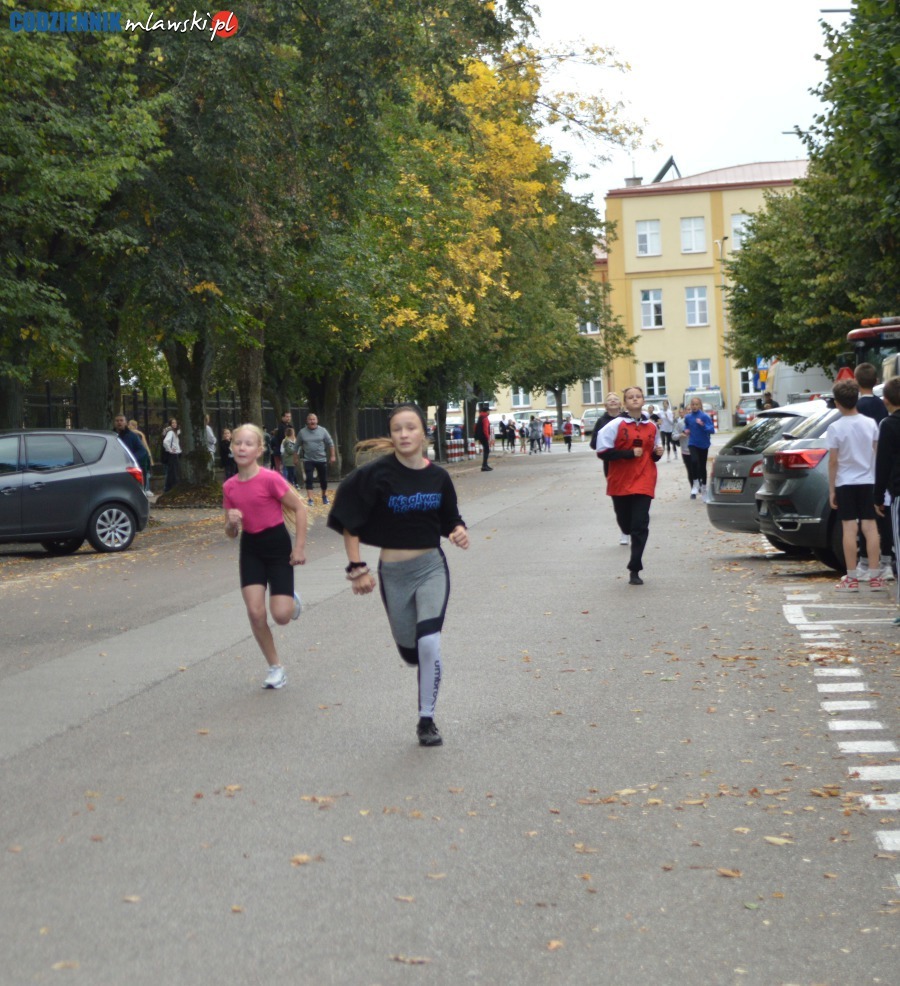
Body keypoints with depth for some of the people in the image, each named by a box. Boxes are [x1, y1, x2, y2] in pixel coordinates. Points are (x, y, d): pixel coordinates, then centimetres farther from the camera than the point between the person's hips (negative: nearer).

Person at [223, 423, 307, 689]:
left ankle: (292, 600, 27)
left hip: (278, 546, -4)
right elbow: (231, 533, 8)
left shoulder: (270, 479, -17)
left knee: (281, 616, -11)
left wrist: (300, 547, -11)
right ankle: (275, 667, 12)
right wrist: (232, 522, -16)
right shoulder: (230, 487, 0)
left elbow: (300, 508, -10)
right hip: (250, 549, 4)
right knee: (255, 613, -6)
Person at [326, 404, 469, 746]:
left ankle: (427, 720, 3)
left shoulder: (438, 476, -3)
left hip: (431, 567, 0)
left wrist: (459, 532, -10)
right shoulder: (377, 473, -12)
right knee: (410, 652, 9)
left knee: (429, 645, -15)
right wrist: (357, 568, -10)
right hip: (393, 573, 0)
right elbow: (348, 522, -7)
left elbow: (450, 519, 12)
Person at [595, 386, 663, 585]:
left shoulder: (651, 427, 10)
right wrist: (629, 453, -15)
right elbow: (603, 452, -10)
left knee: (640, 527, -9)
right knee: (626, 525, 10)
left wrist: (658, 453, 1)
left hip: (644, 483, 1)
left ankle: (635, 570, -6)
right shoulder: (616, 425, -4)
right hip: (620, 482, -1)